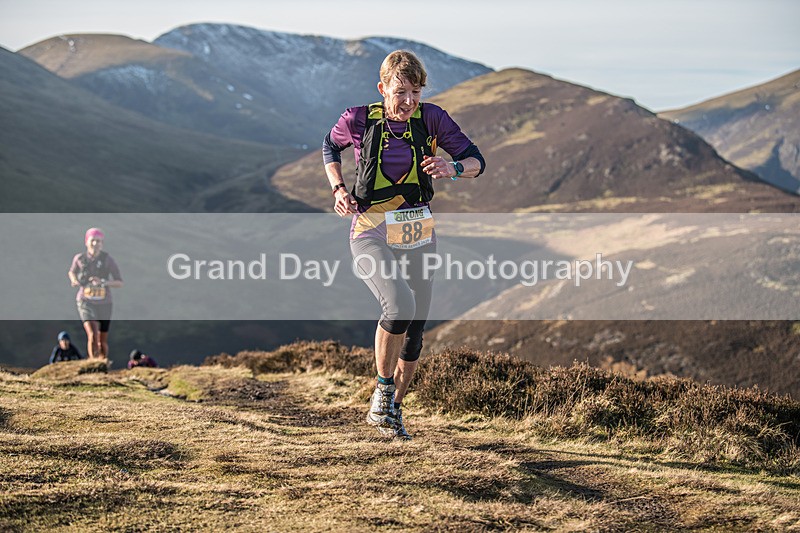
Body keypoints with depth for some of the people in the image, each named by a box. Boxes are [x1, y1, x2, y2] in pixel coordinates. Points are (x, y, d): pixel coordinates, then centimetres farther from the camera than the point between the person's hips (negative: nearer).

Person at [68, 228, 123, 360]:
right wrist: (74, 280, -3)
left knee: (103, 341, 11)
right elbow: (72, 272, 19)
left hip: (104, 303, 1)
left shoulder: (108, 260, -6)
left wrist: (104, 282, -24)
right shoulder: (79, 258, -3)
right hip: (86, 302, -1)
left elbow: (120, 283, -8)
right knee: (92, 335, -23)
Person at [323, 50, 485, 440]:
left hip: (418, 233, 4)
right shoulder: (359, 120, -8)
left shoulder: (431, 119, -5)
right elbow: (330, 147, 13)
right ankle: (382, 391, -7)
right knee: (400, 304, -28)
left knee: (415, 327, 7)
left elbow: (476, 161, -3)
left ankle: (394, 409, 28)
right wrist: (338, 189, -3)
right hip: (372, 233, -3)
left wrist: (453, 168, -26)